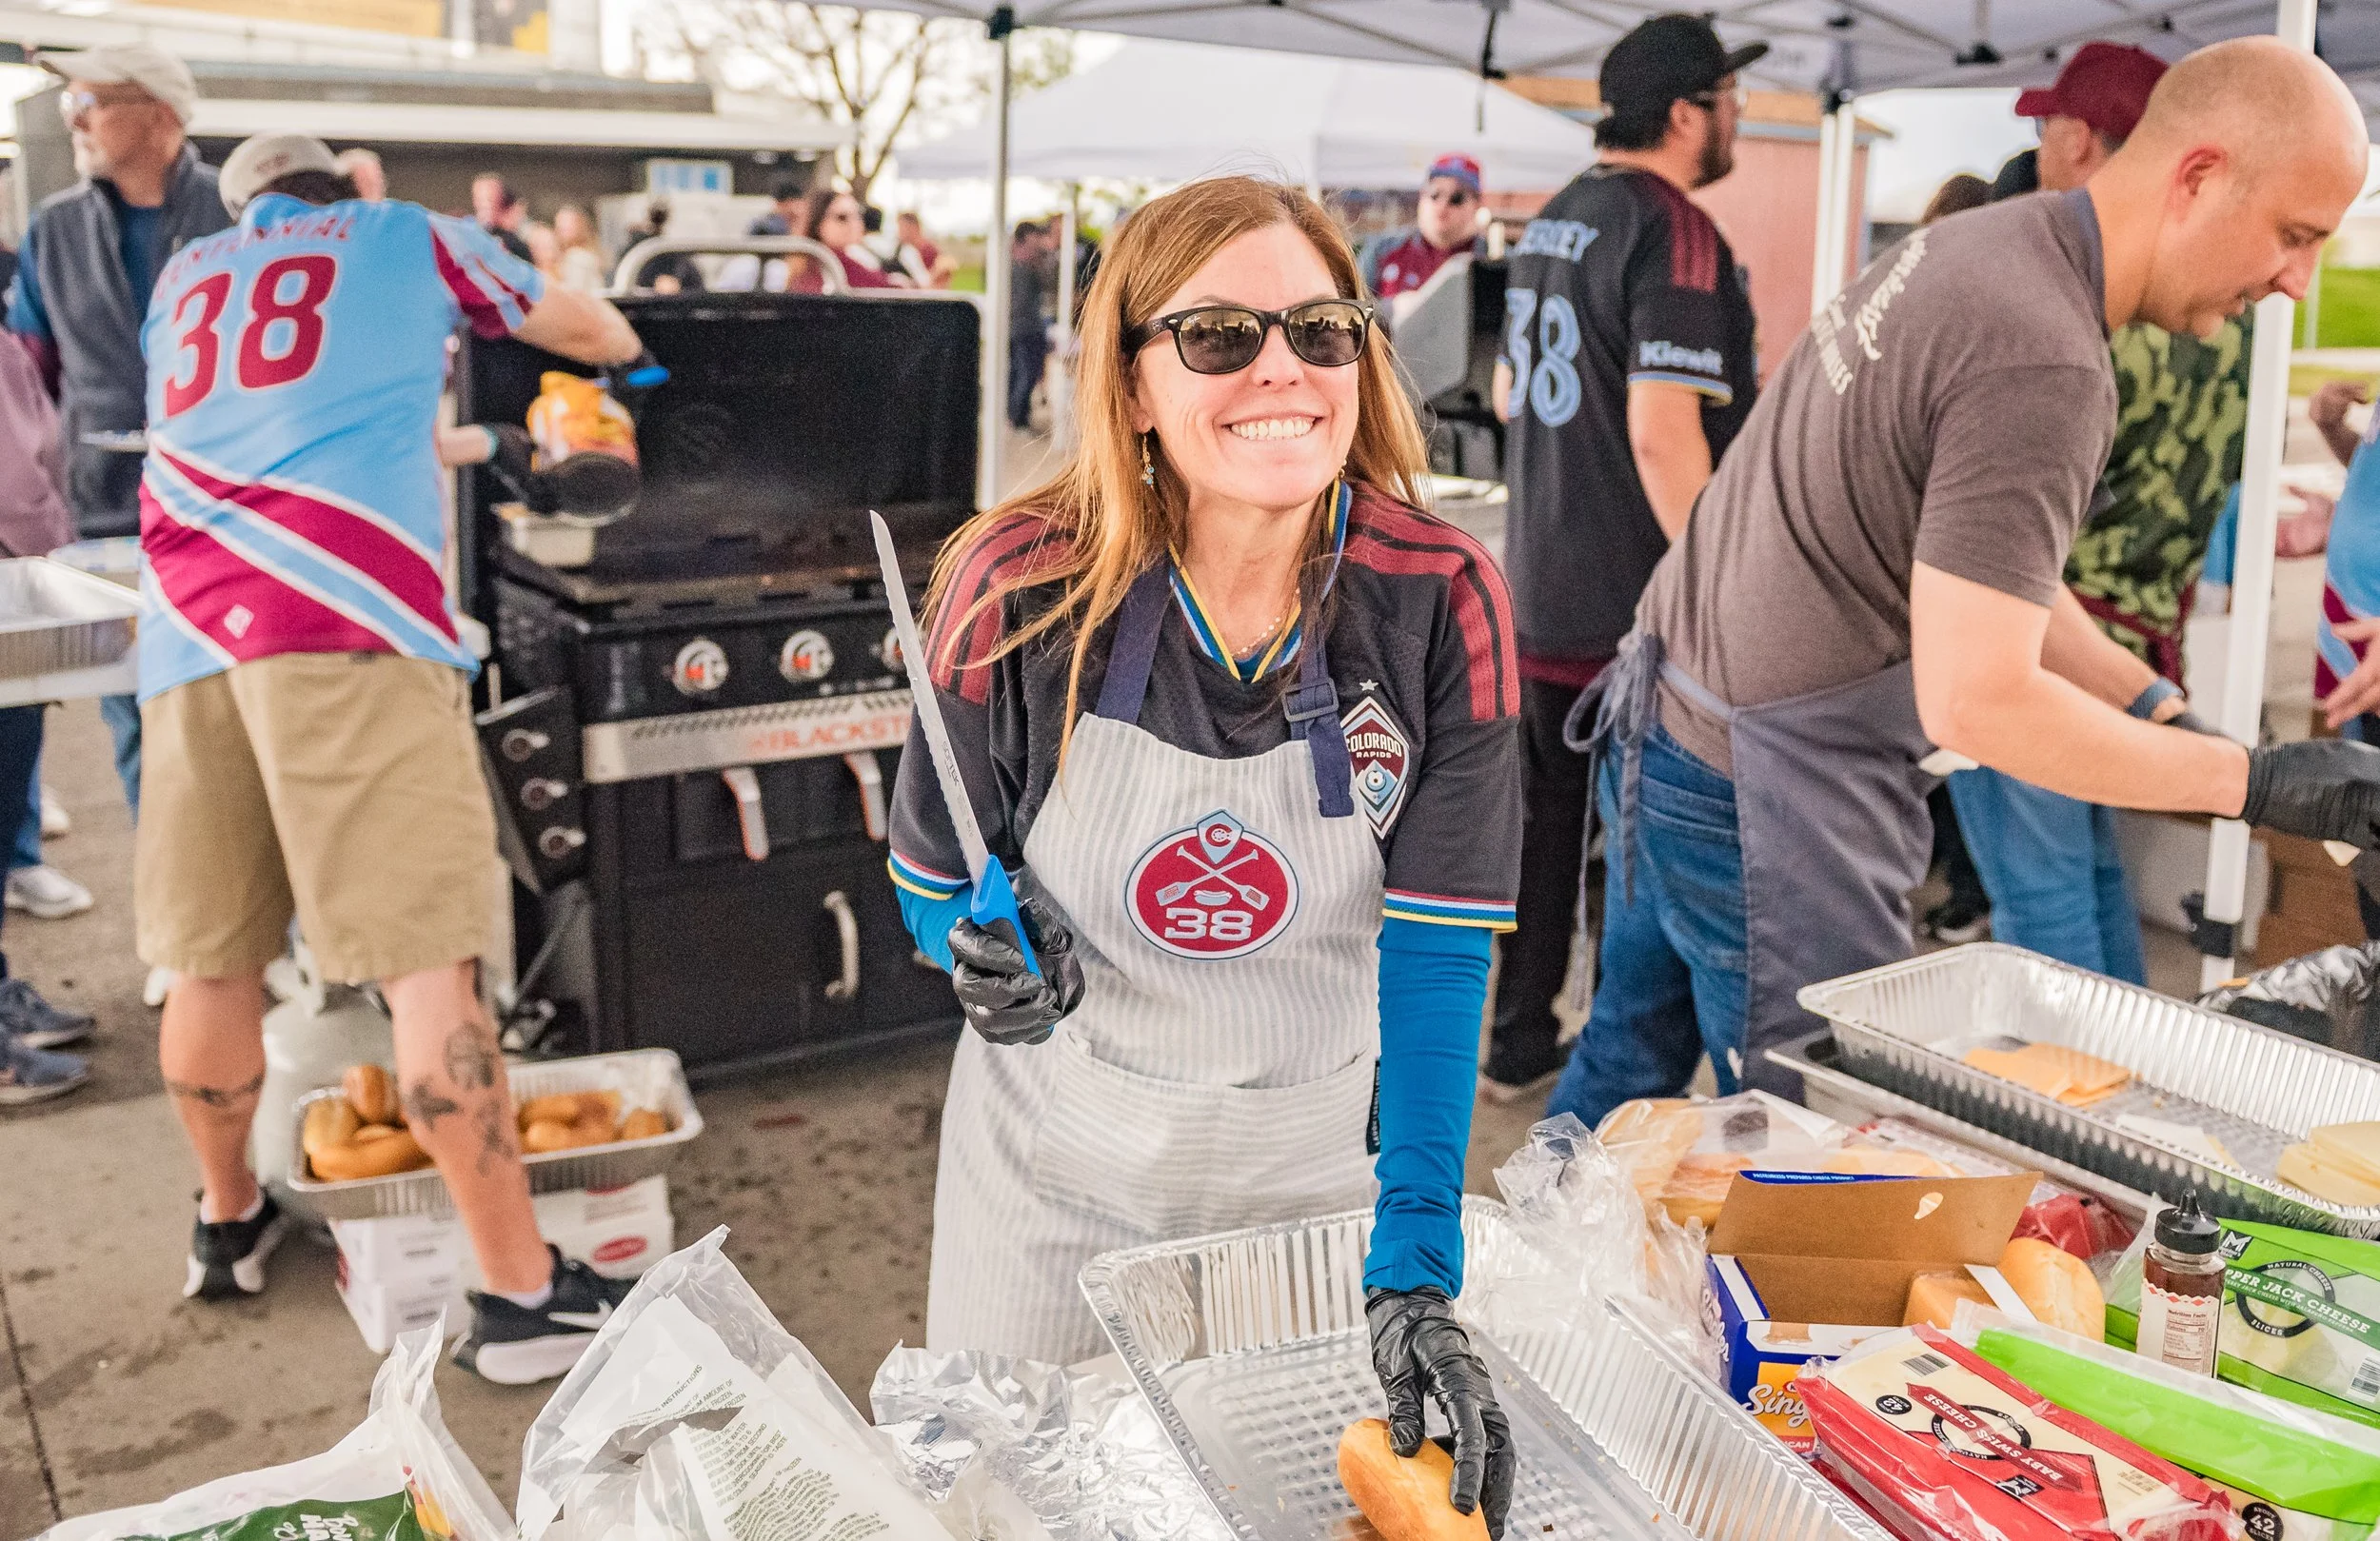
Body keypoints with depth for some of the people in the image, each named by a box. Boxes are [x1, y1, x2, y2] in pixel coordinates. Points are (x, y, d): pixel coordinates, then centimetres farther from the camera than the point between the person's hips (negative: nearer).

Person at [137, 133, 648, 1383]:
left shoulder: (187, 281, 30)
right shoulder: (406, 237, 20)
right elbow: (576, 323, 36)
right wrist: (624, 345, 58)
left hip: (189, 628, 5)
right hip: (348, 620, -5)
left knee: (211, 953, 15)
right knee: (426, 954, -7)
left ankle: (226, 1222, 34)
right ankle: (518, 1292, -5)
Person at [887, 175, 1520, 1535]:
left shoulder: (1441, 602, -18)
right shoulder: (1020, 590, -19)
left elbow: (1438, 947, -20)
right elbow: (930, 876, -4)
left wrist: (1416, 1267, -27)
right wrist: (988, 950, -28)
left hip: (1317, 1161, 1)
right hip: (1054, 1164, 0)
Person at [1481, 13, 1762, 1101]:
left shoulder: (1549, 223, 12)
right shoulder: (1676, 234, -16)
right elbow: (1662, 436, -24)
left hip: (1543, 593, 8)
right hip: (1637, 606, -8)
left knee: (1546, 816, 16)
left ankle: (1518, 1045, 27)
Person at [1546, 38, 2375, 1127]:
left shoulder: (1976, 244, 9)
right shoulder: (2043, 364, -22)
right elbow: (1975, 699, -25)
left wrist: (2164, 712, 9)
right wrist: (2256, 782, -17)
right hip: (1766, 795, -10)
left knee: (1631, 1058, 24)